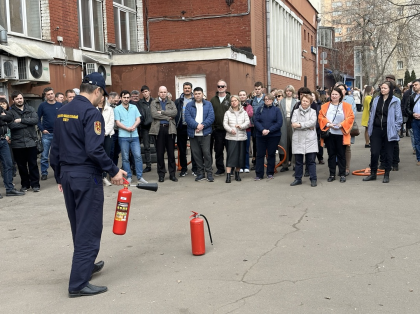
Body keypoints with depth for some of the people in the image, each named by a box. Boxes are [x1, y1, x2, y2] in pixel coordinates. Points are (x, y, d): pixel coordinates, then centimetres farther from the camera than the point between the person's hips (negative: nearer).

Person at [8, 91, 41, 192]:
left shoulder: (30, 109, 7)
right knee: (21, 165, 10)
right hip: (17, 143, 0)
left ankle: (35, 184, 13)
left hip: (31, 142, 0)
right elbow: (11, 125, -14)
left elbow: (35, 120, -9)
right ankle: (25, 184, 22)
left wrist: (21, 120, -13)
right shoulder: (10, 112, 1)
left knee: (33, 164, 4)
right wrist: (27, 123, -11)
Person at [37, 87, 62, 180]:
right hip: (47, 134, -1)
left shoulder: (60, 105, 2)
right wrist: (42, 129, -7)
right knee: (44, 155, 2)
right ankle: (44, 173, 12)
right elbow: (38, 119, 2)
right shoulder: (42, 105, 0)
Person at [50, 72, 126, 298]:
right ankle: (78, 283, 2)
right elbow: (94, 149, -23)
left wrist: (59, 176, 20)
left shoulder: (62, 112, 10)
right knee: (89, 229, -1)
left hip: (67, 175, 8)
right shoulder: (91, 112, -15)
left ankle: (85, 264, 38)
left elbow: (55, 148, 13)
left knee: (78, 226, 21)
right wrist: (114, 171, -14)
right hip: (86, 177, -8)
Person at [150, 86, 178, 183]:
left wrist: (162, 112, -9)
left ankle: (172, 174, 11)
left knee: (171, 152, 4)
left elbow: (175, 112, -5)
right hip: (159, 129, -1)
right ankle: (161, 174, 11)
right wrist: (167, 117, -7)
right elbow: (154, 114, -9)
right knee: (160, 153, 2)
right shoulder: (154, 103, 8)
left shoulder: (171, 103, 15)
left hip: (170, 128, 1)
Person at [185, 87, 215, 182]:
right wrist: (196, 125, -16)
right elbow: (188, 118, -3)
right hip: (193, 134, 2)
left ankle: (209, 173, 1)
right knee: (196, 154, 4)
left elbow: (211, 117, -2)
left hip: (205, 133, -2)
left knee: (206, 152, -7)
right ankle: (200, 173, 13)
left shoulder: (208, 104, 8)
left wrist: (203, 125, -14)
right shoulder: (189, 105, 9)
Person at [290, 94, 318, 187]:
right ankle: (298, 179, 16)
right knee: (298, 161, 7)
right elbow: (294, 124, -4)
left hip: (310, 140, -1)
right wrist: (307, 126, -9)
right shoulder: (296, 112, 11)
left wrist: (300, 125, -13)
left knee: (311, 161, -1)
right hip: (298, 140, 1)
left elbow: (312, 122, -10)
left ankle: (313, 179, 6)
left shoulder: (313, 112, 9)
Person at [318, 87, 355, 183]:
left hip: (341, 134, -2)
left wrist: (341, 124, -13)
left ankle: (342, 174, 10)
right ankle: (332, 174, 14)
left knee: (341, 154, 2)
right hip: (329, 134, 2)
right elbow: (320, 117, 4)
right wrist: (328, 124, -11)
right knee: (331, 154, 7)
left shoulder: (346, 106, 4)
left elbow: (350, 117, -2)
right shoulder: (325, 106, 10)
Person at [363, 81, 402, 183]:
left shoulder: (395, 101, -3)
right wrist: (369, 127, 11)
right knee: (374, 153, 2)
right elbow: (372, 114, 16)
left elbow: (399, 117, -1)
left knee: (388, 154, 5)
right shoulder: (376, 99, 9)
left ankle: (386, 175, 18)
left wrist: (395, 130, -7)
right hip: (376, 130, 3)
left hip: (389, 131, -3)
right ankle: (373, 173, 15)